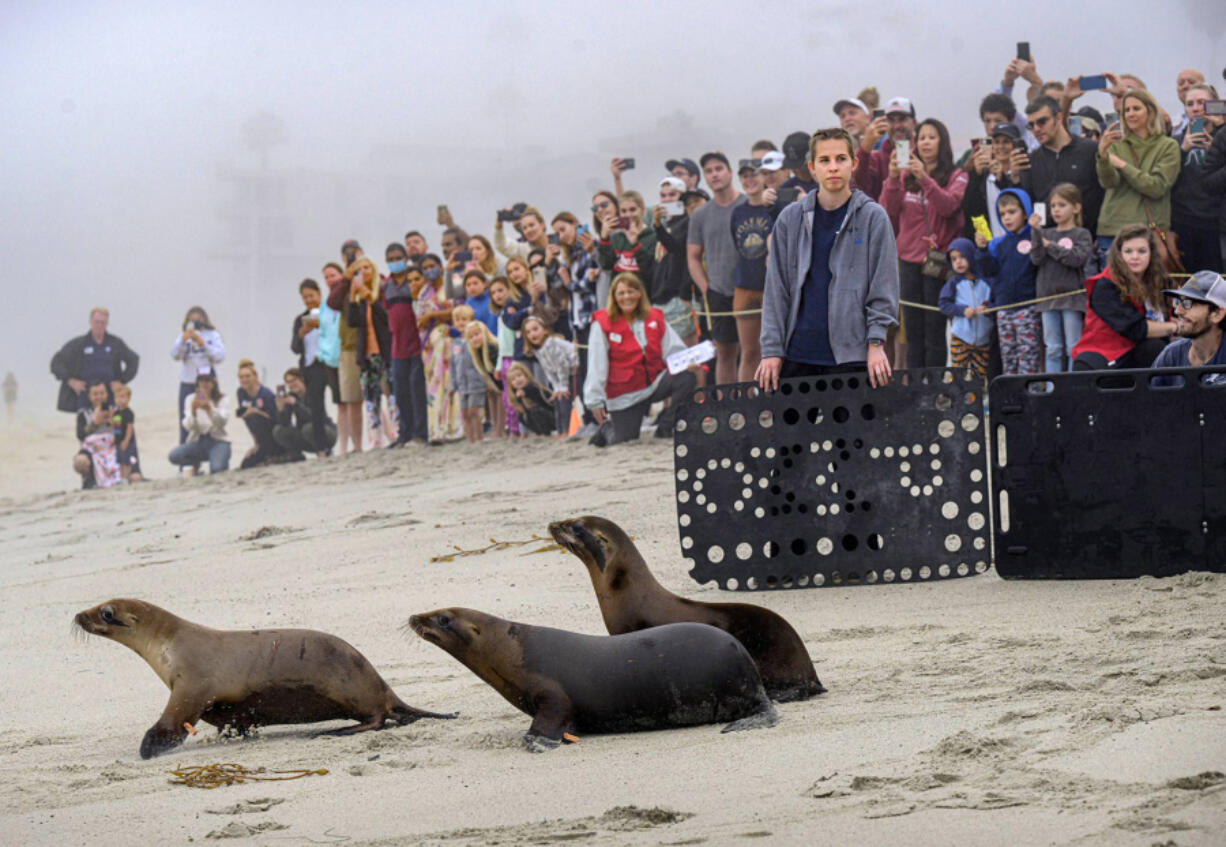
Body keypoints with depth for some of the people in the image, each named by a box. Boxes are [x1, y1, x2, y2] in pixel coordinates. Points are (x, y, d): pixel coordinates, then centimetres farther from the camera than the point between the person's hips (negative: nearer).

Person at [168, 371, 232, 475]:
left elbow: (221, 422, -18)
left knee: (217, 469, -33)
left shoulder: (222, 400, 0)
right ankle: (195, 463, 6)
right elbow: (188, 426, -8)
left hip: (218, 441, -2)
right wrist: (193, 411, -28)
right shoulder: (191, 399, 4)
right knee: (174, 455, -27)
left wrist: (209, 408, -35)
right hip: (197, 442, 2)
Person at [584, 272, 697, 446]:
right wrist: (595, 401, -11)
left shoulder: (655, 318, 3)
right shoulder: (603, 324, -9)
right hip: (625, 395, -3)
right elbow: (596, 366, -9)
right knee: (625, 438, -8)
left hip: (655, 381, 3)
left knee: (687, 379, -23)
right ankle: (608, 430, 32)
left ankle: (664, 427, -8)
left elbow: (673, 348, 2)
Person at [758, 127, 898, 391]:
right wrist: (772, 350, 3)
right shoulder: (790, 219, 9)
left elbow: (884, 287, 2)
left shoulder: (873, 217, 3)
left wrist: (876, 343, -8)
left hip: (851, 354, -2)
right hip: (797, 355, 2)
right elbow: (776, 290, 10)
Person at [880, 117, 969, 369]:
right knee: (913, 331, 4)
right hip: (909, 259, 4)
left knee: (934, 331, -5)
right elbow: (889, 212, 0)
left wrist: (925, 178, -29)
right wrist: (892, 178, -14)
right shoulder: (906, 176, 11)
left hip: (937, 260, -4)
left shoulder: (956, 176, 2)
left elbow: (949, 205, -17)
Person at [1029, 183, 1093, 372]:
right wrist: (1037, 232, -12)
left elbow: (1078, 258, -14)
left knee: (1074, 347, -1)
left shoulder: (1082, 234, 1)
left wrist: (1050, 246, -9)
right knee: (1052, 348, 6)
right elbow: (1036, 260, -2)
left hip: (1072, 296, -3)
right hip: (1048, 296, 3)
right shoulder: (1046, 234, 10)